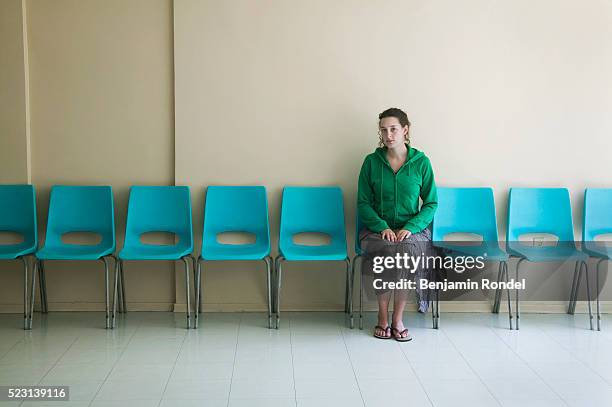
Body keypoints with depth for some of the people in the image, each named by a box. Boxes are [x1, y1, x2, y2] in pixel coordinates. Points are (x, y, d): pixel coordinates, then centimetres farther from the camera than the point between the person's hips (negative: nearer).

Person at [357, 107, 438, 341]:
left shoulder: (421, 162, 2)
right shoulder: (372, 162, 4)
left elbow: (431, 203, 4)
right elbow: (363, 203, 4)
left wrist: (411, 228, -12)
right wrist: (382, 227, -13)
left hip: (412, 228, 0)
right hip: (378, 228, 0)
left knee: (407, 251, -34)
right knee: (386, 252, -33)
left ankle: (398, 319, -19)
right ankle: (383, 318, -17)